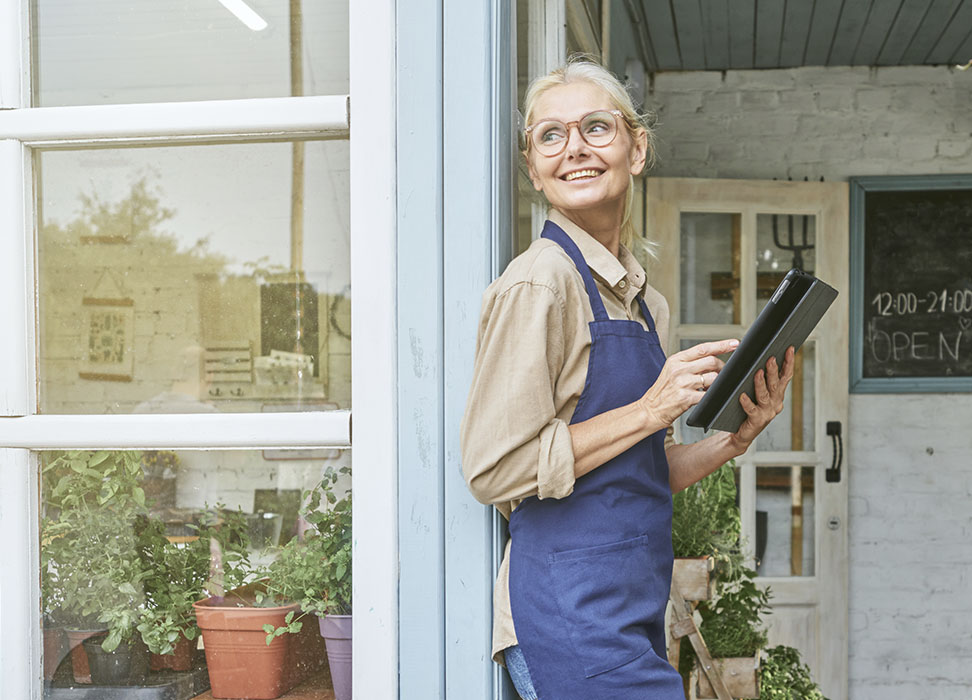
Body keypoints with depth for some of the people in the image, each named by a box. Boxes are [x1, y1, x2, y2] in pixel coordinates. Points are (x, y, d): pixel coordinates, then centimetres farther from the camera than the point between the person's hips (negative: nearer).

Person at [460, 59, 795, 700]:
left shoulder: (647, 305, 14)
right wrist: (650, 412, -16)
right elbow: (497, 469, -17)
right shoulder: (538, 283, -11)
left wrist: (736, 438, 3)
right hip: (570, 610, -8)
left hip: (634, 616, 8)